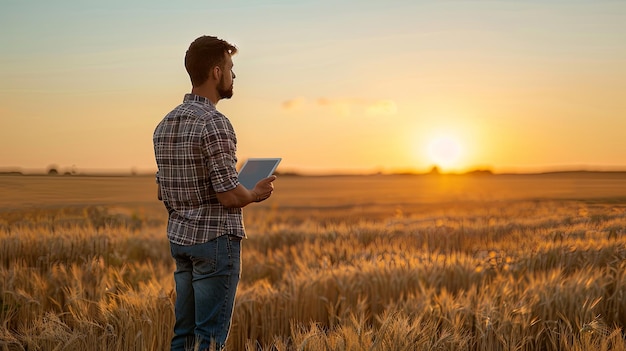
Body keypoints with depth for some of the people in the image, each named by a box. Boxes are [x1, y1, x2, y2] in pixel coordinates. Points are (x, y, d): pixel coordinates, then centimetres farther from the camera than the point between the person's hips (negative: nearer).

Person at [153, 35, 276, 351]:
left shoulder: (165, 125, 9)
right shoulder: (214, 124, -17)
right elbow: (229, 195, -19)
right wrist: (257, 194, 0)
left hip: (178, 238, 8)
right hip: (216, 239, -8)